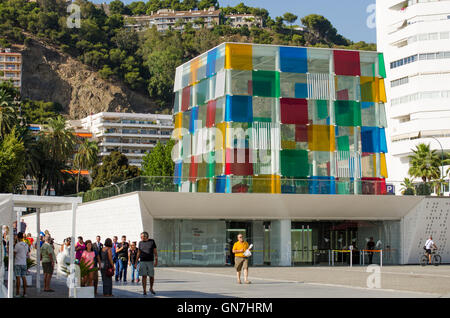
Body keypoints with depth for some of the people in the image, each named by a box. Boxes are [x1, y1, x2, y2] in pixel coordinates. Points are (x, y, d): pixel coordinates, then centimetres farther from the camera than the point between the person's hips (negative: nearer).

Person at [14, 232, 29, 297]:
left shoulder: (17, 245, -13)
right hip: (24, 263, 6)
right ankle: (25, 292, 7)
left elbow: (14, 254, -10)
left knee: (18, 278, -5)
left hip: (17, 263, -6)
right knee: (24, 277, 7)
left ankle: (17, 293, -6)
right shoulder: (26, 245, 8)